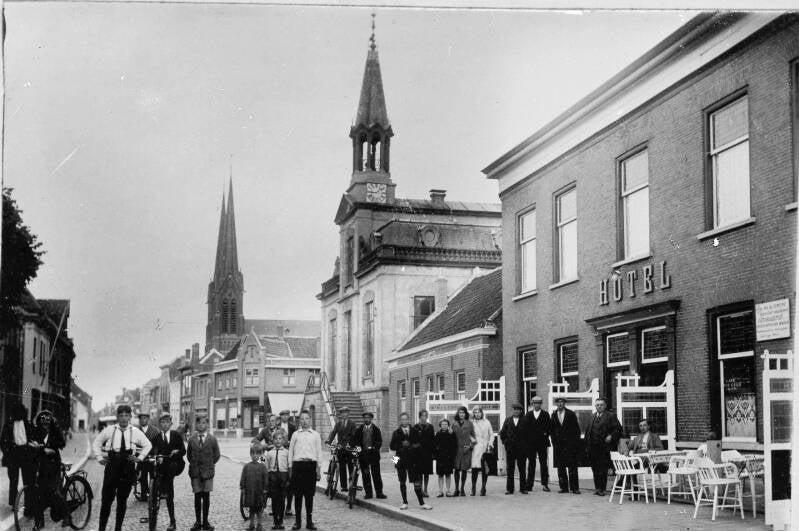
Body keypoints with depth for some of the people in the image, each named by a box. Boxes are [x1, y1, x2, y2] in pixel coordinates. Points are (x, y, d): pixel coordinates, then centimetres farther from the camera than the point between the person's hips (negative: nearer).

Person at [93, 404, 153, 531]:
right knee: (106, 499, -3)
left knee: (122, 500, 8)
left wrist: (140, 458, 7)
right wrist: (99, 458, 7)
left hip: (128, 468, 1)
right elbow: (97, 443, 16)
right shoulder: (109, 430, 1)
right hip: (112, 467, -1)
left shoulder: (135, 432, 3)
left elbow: (148, 445, 17)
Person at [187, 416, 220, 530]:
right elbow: (189, 454, 14)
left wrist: (210, 464, 4)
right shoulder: (191, 439, 4)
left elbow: (217, 454, 8)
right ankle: (197, 522, 9)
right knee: (197, 497, 2)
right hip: (195, 472, 1)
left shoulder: (212, 439, 1)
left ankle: (205, 522, 10)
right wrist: (193, 464, 6)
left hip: (208, 471, 0)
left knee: (206, 497, 3)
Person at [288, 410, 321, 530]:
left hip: (311, 465, 0)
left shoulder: (315, 435, 9)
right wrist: (290, 468, 6)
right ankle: (297, 521, 8)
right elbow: (290, 452, 10)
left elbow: (319, 452, 10)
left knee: (309, 495, 2)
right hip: (298, 465, 0)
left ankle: (309, 521, 9)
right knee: (298, 494, 1)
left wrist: (318, 469, 6)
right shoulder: (295, 434, 8)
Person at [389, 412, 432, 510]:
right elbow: (392, 447, 2)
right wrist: (401, 445, -12)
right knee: (402, 482, 7)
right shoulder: (396, 433, 5)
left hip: (413, 460, 0)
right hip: (401, 460, 1)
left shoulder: (415, 432, 7)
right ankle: (405, 503, 17)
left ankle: (422, 503, 2)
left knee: (417, 482, -3)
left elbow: (419, 444, 2)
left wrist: (411, 446, -13)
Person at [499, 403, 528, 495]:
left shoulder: (524, 421, 2)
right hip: (510, 448, 2)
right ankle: (509, 489, 6)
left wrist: (525, 444, -1)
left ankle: (523, 488, 8)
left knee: (522, 469, 2)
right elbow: (502, 433, 12)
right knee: (510, 469, 3)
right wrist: (505, 442, 4)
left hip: (522, 449, -2)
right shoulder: (507, 421, 8)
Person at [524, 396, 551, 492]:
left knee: (543, 463, -2)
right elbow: (525, 427, 6)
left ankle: (545, 484, 2)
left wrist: (545, 436, -7)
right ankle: (529, 485, 7)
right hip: (531, 443, 1)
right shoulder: (528, 415, 10)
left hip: (542, 443, -1)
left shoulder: (545, 415, 7)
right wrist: (527, 439, -2)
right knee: (531, 463, 4)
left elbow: (548, 428, 3)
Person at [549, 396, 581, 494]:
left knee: (572, 467, -4)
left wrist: (576, 442, -4)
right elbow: (551, 430, 16)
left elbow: (577, 429, 1)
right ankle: (564, 487, 9)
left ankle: (574, 487, -2)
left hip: (570, 444, -3)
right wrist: (554, 440, 4)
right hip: (558, 445, 3)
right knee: (560, 467, 3)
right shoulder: (553, 415, 10)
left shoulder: (571, 414, 1)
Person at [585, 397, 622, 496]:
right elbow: (588, 431, 17)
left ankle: (602, 489, 2)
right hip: (593, 448, 5)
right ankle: (597, 487, 17)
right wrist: (587, 445, 10)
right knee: (595, 469, 9)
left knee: (603, 469, -3)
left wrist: (611, 436, -15)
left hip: (604, 447, -5)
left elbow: (618, 429, -2)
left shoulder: (610, 416, 0)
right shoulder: (592, 416, 16)